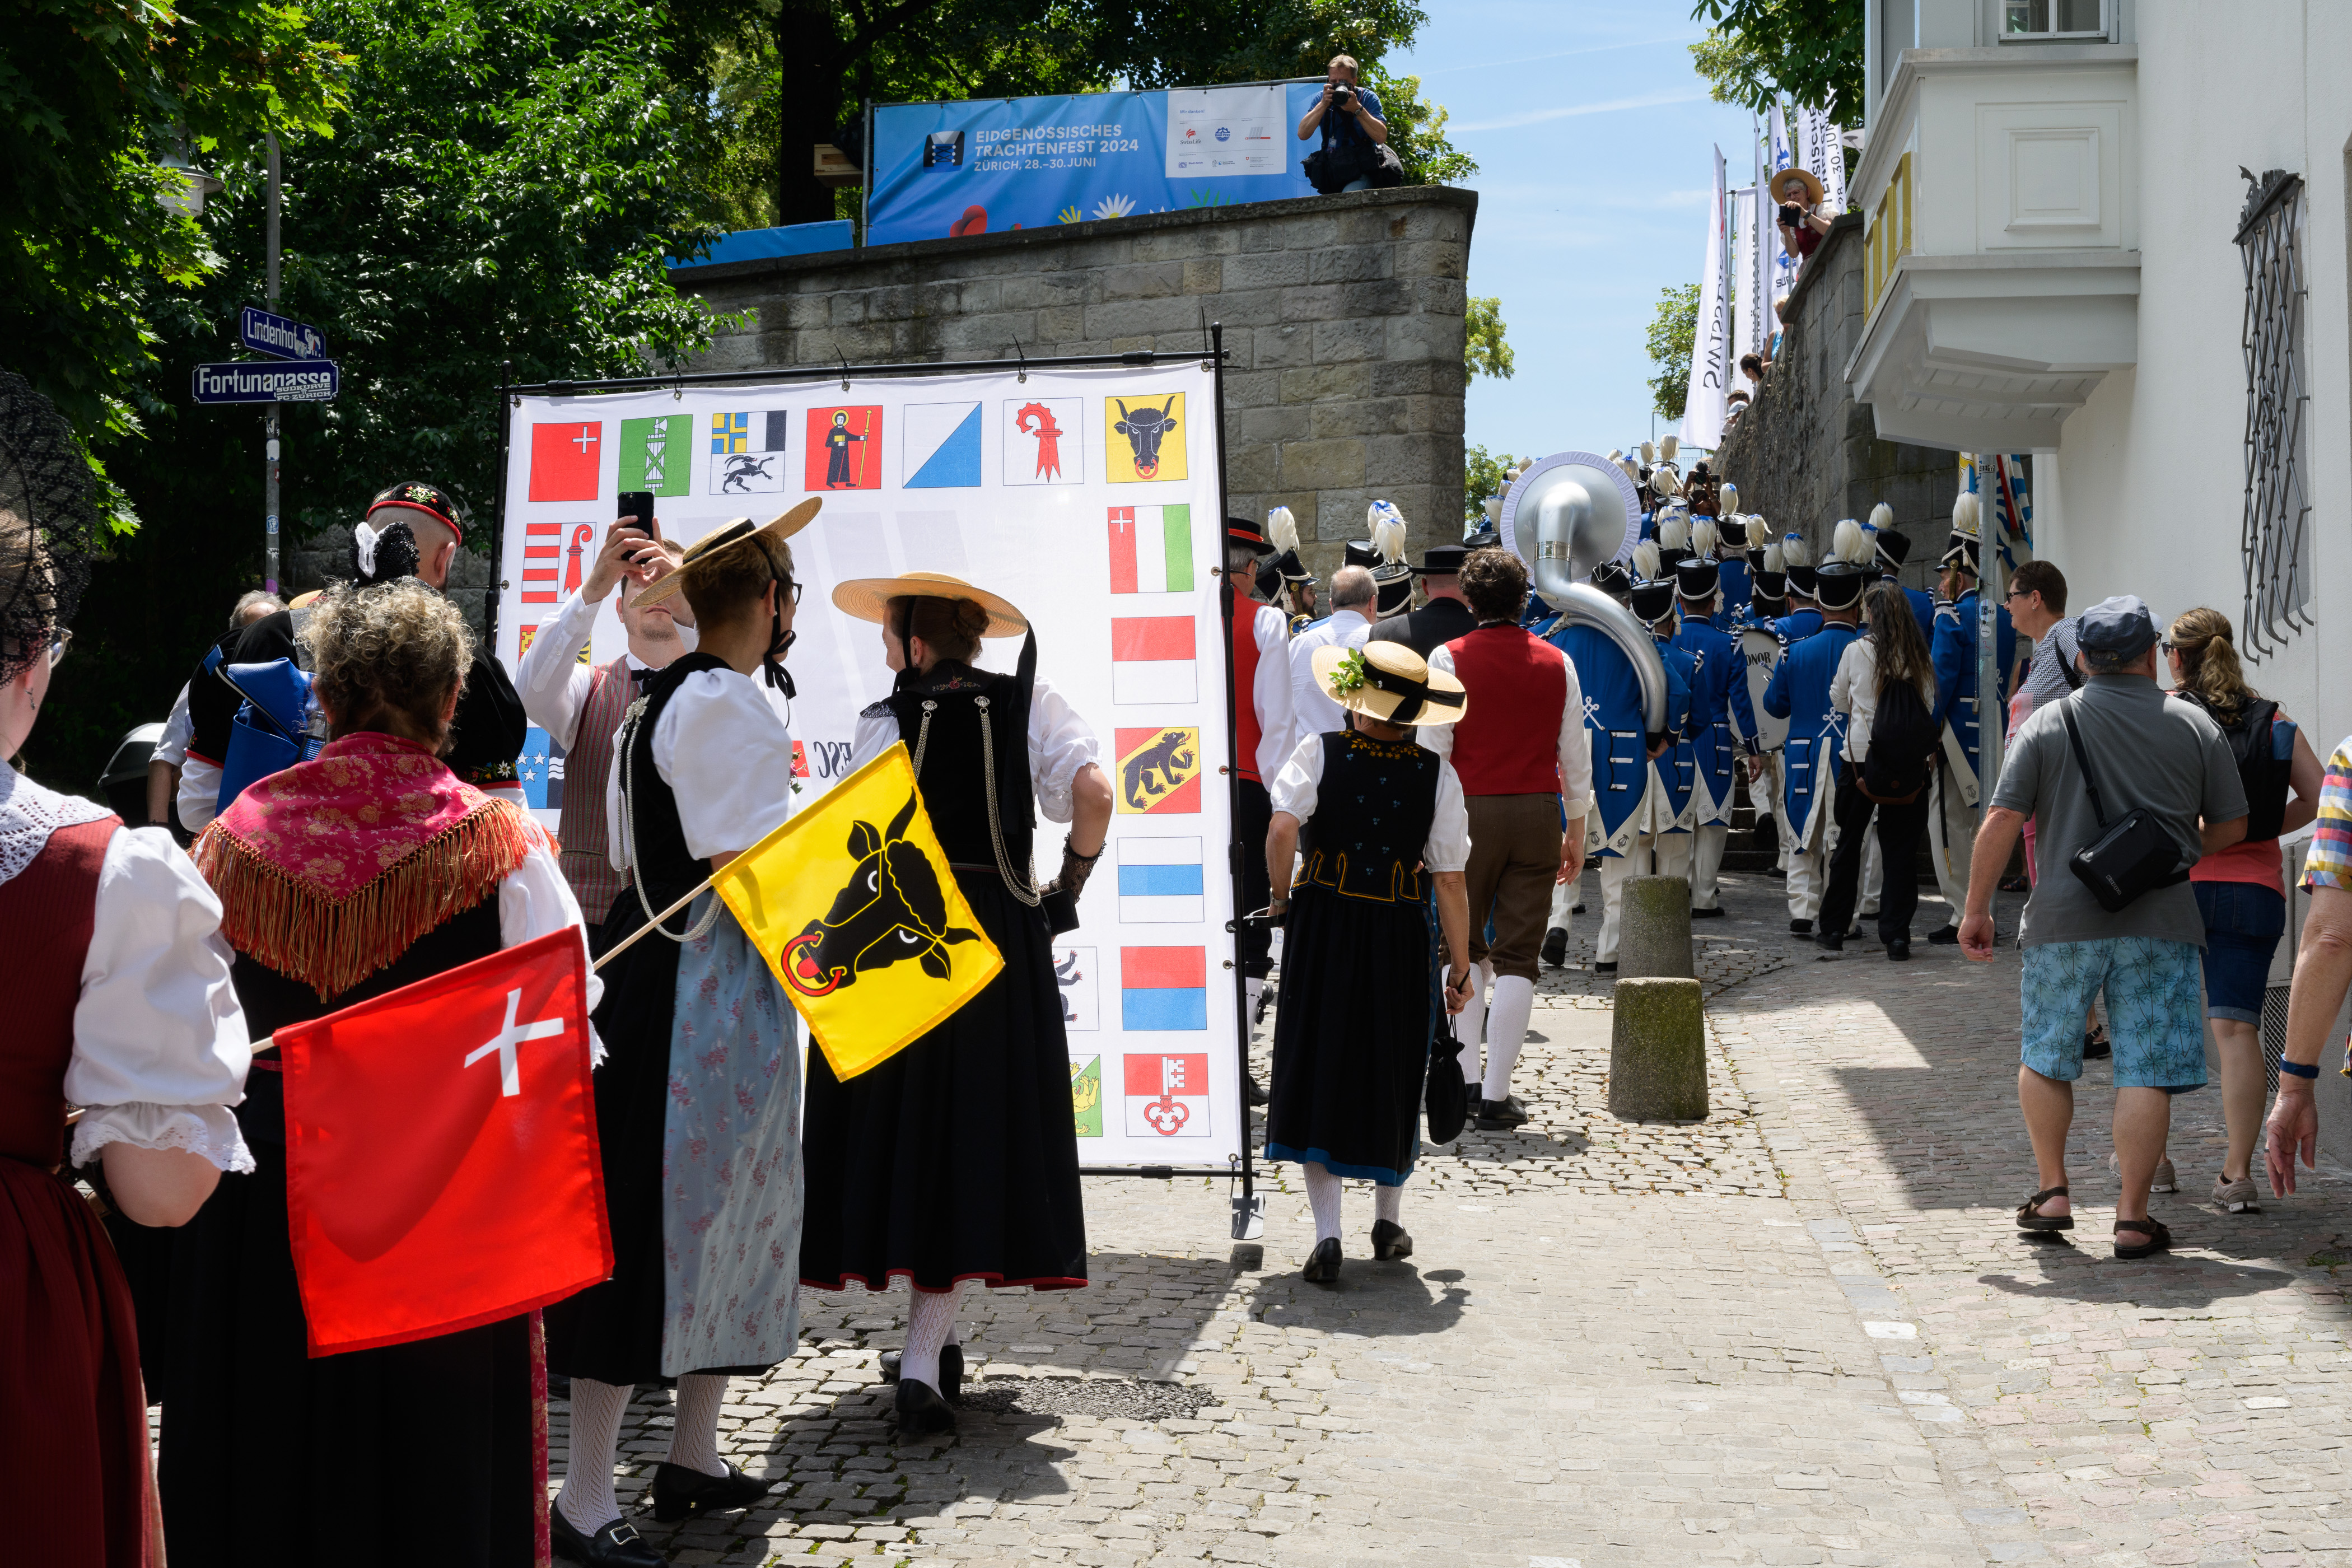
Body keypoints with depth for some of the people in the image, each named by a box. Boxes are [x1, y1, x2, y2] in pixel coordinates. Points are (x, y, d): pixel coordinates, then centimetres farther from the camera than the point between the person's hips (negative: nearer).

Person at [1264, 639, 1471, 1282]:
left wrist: (1282, 899, -3)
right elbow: (1450, 880, -4)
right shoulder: (1437, 775, -4)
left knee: (1319, 1068, 5)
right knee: (1393, 1075, 17)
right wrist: (1461, 968, 3)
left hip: (1323, 923, -1)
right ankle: (1389, 1220, 30)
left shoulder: (1320, 752, -7)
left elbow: (1282, 828, -21)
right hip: (1401, 934, 1)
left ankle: (1327, 1234, -3)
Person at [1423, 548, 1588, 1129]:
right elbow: (1577, 757, 7)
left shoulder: (1449, 659, -5)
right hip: (1539, 815, 1)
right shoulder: (1556, 663, 4)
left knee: (1465, 946, 15)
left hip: (1470, 813, -1)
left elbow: (1431, 753, -7)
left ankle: (1466, 1078, 9)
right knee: (1518, 956, 3)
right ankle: (1496, 1095, 0)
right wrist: (1575, 834, 16)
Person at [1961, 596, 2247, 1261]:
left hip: (2064, 919, 0)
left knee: (2045, 1057, 18)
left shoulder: (2047, 723, 0)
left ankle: (2053, 1192, 19)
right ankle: (2133, 1217, -1)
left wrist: (1977, 909, 3)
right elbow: (2231, 825, 8)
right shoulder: (2194, 725, 2)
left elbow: (2001, 823, -5)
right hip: (2160, 921, 0)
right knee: (2145, 1070, 1)